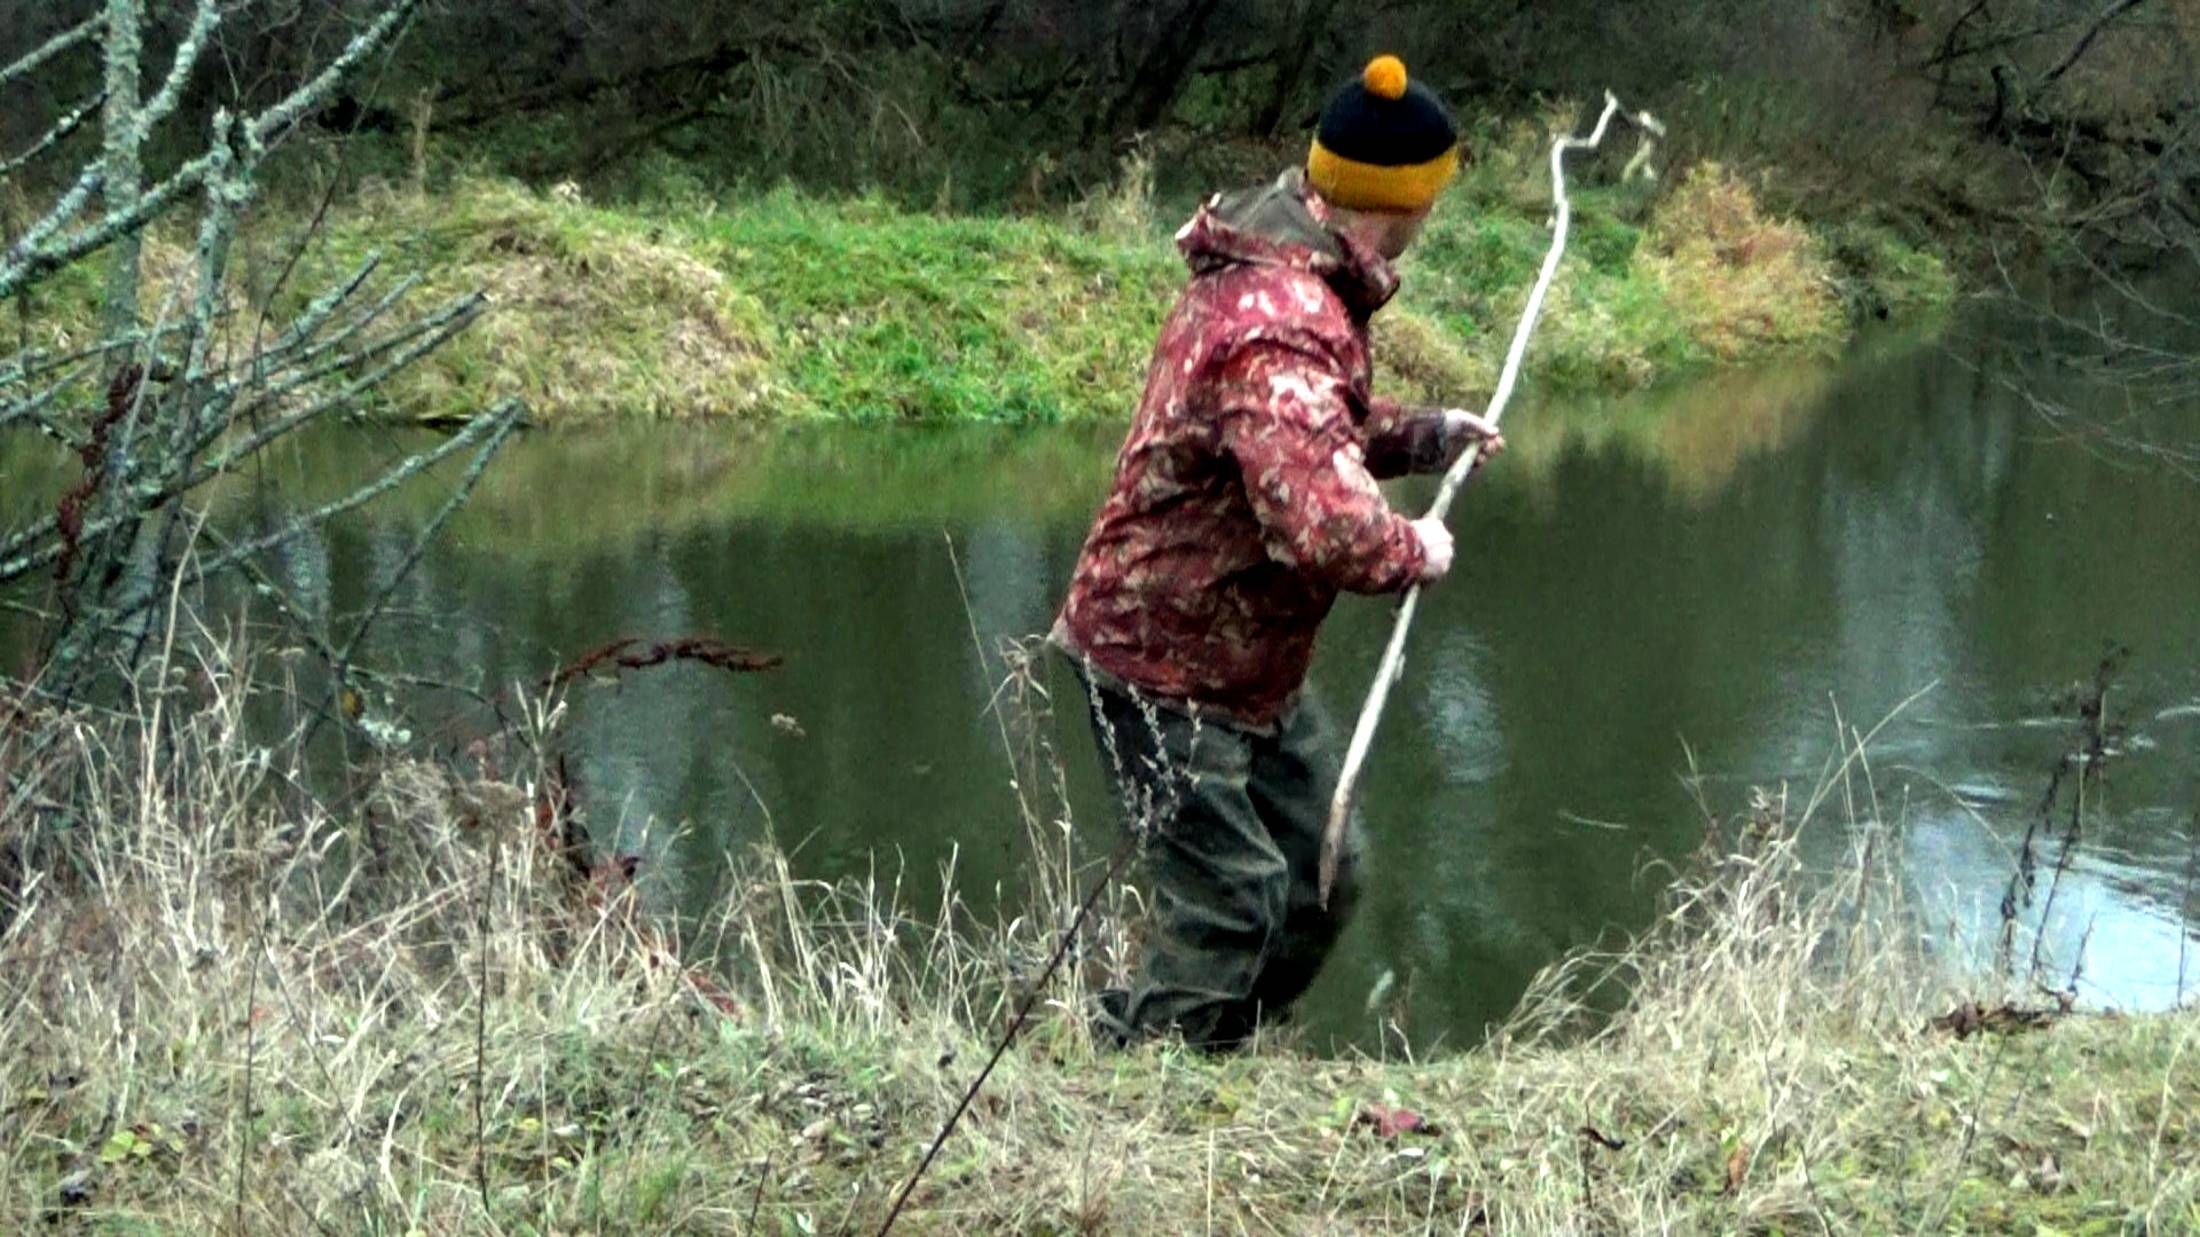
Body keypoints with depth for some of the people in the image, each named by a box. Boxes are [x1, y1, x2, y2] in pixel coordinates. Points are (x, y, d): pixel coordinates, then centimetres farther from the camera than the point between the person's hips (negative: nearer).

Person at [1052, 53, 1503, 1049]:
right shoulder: (1280, 330, -30)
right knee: (1230, 911, -8)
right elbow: (1326, 529, -39)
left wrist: (1425, 436, 10)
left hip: (1249, 665, 10)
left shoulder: (1289, 273, 5)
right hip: (1168, 664, -10)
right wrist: (1418, 551, -19)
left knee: (1320, 878, 16)